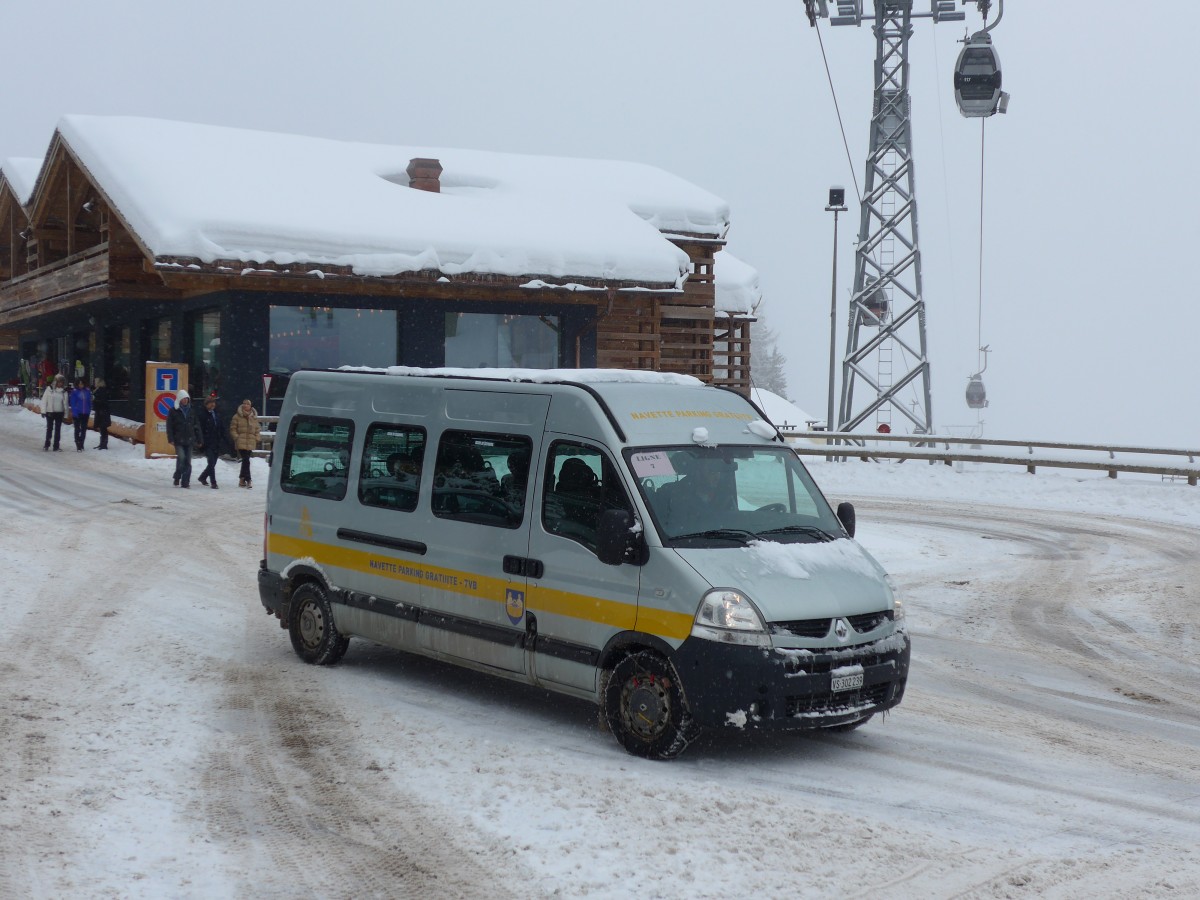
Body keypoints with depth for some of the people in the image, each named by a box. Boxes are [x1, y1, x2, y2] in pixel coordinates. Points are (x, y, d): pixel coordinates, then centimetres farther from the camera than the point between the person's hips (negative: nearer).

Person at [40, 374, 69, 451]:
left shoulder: (64, 391, 1)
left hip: (59, 413, 2)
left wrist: (65, 414, 3)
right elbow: (44, 400, -3)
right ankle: (47, 445, 13)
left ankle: (56, 445, 11)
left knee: (58, 429, 6)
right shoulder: (49, 389, -5)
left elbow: (65, 403, 5)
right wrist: (43, 411, -6)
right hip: (50, 412, -2)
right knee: (49, 428, 3)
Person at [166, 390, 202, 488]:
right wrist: (171, 438, -13)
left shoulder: (192, 411, 12)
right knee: (181, 457, -19)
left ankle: (185, 482, 7)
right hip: (179, 440, -4)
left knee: (188, 462, 2)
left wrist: (199, 440, 9)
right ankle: (177, 479, -4)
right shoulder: (174, 412, 1)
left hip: (189, 440, 4)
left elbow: (197, 427, 13)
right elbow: (169, 426, -2)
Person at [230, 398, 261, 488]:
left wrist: (256, 439, 5)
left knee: (245, 461, 11)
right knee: (246, 461, -13)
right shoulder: (237, 417, 1)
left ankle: (242, 479, 22)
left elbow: (257, 429, 17)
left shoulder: (254, 417, 12)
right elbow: (233, 429, 3)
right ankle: (248, 480, -13)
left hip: (251, 443, 4)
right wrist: (237, 438, -7)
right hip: (241, 443, -4)